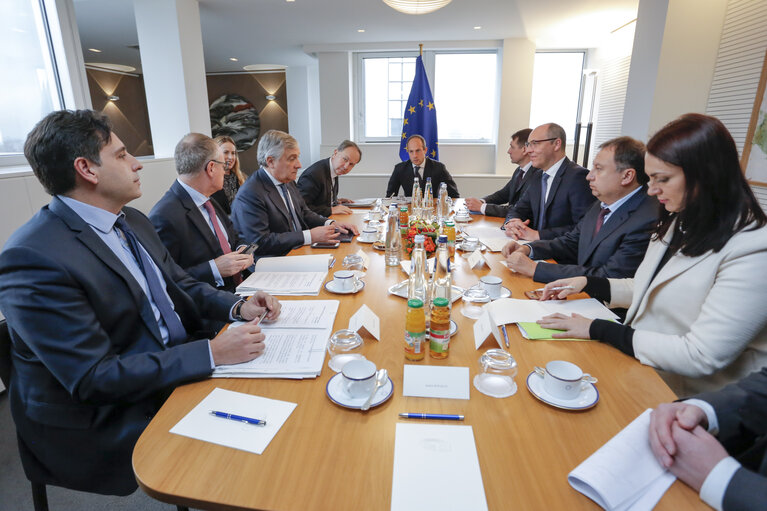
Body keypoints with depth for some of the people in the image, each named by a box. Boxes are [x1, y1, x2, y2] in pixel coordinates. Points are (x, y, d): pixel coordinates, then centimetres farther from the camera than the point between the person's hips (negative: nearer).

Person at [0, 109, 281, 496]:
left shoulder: (132, 221, 5)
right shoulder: (34, 258, -23)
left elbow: (180, 284, 13)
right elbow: (94, 378, -24)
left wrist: (237, 307, -6)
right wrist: (213, 353, -27)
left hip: (177, 372, 8)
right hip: (106, 421, -7)